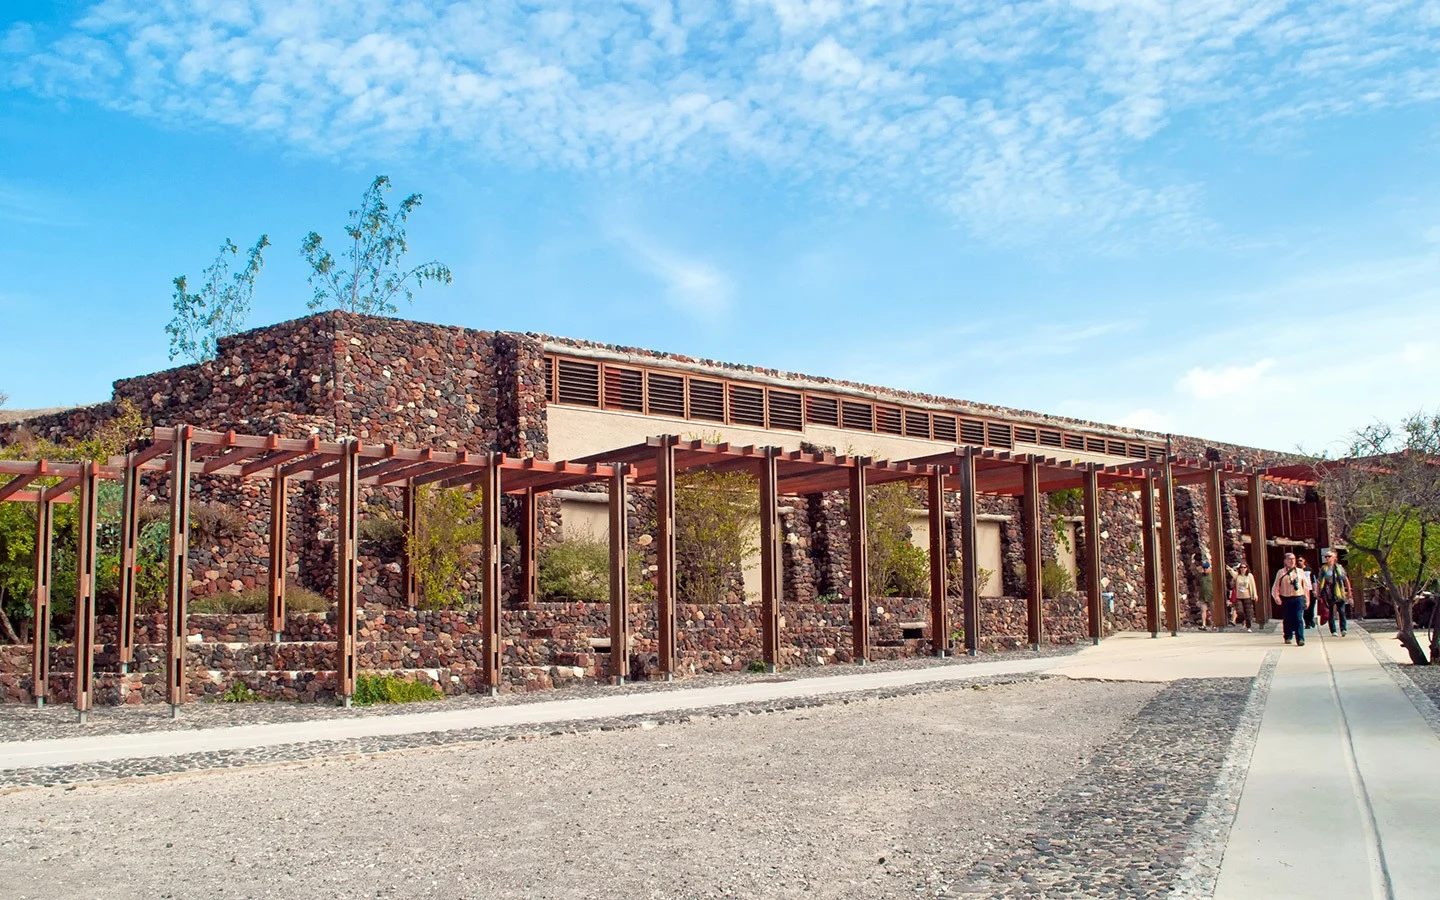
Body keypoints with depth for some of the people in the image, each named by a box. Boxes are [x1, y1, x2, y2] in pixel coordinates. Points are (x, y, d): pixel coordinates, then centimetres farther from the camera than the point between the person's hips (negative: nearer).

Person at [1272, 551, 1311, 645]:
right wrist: (1276, 597, -10)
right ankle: (1288, 637, 25)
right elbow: (1276, 586, 4)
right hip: (1285, 599, 0)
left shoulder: (1300, 571, 10)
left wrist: (1307, 599, 9)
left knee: (1299, 619, -10)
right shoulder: (1281, 572, 5)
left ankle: (1300, 639, -11)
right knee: (1287, 619, 8)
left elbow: (1306, 586, 12)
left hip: (1298, 598, 0)